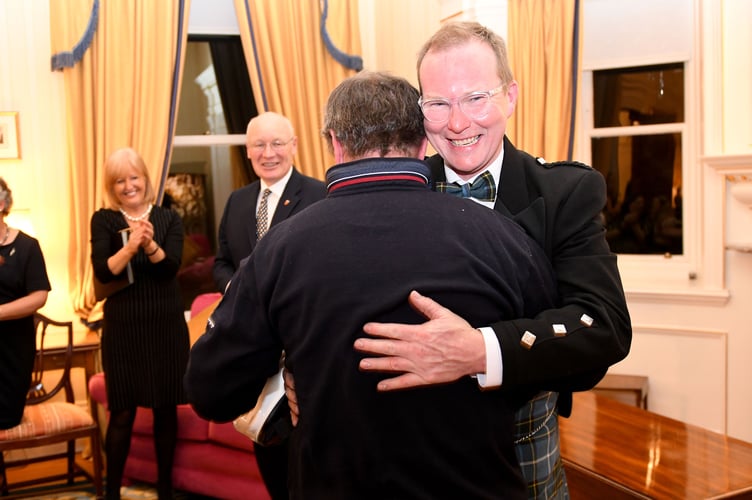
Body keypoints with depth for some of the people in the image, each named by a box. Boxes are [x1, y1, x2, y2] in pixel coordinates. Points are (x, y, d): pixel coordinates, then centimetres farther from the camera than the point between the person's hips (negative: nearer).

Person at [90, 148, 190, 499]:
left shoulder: (169, 218, 3)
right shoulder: (103, 220, 1)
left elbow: (171, 267, -9)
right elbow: (103, 272, -11)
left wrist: (149, 244, -27)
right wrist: (130, 247, -28)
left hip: (166, 325, 1)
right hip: (122, 328, -1)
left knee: (166, 409, 9)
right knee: (122, 413, 1)